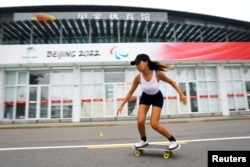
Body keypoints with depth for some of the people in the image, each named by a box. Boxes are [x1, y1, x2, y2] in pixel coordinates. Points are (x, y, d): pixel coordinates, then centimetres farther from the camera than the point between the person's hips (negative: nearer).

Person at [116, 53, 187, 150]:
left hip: (157, 98, -3)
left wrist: (181, 94, -15)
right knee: (140, 121, -11)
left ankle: (173, 140, 11)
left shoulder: (158, 74, -30)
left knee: (154, 124, -12)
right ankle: (143, 141, 18)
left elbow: (171, 82, -12)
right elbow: (130, 92, -11)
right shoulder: (138, 78, -23)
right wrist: (121, 105, -11)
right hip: (145, 97, 3)